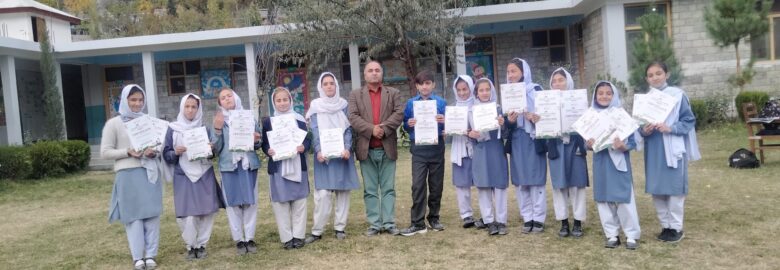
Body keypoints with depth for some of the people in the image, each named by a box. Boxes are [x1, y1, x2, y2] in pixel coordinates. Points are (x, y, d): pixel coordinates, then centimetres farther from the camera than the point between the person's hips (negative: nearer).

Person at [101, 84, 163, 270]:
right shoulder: (114, 124, 1)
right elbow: (105, 152, -1)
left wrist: (154, 151, -7)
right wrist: (128, 152, -15)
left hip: (150, 173, 3)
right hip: (128, 175, -3)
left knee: (152, 214, 3)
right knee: (133, 215, 1)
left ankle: (150, 255, 12)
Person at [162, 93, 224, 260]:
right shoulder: (173, 129, 3)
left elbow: (214, 151, 7)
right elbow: (166, 155, 2)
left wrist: (211, 149, -15)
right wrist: (175, 153, -18)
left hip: (205, 176, 2)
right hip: (184, 177, -2)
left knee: (206, 211, 0)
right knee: (188, 214, -6)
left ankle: (201, 245, 14)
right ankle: (190, 246, 11)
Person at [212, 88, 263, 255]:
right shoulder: (219, 121, 5)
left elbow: (258, 144, 10)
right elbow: (217, 148, -3)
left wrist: (256, 140, -12)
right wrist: (217, 130, -15)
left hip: (249, 165, 1)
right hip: (229, 166, -1)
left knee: (250, 202, 4)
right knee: (233, 203, 2)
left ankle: (250, 238, 13)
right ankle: (239, 240, 10)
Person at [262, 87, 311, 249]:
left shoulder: (299, 119, 5)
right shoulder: (268, 122, 4)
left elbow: (307, 140, 5)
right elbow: (264, 143, 4)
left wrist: (303, 147, -16)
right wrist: (268, 151, -17)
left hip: (297, 166, 1)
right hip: (277, 167, 0)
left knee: (299, 201, 4)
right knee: (280, 202, 2)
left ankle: (298, 236, 14)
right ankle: (286, 238, 11)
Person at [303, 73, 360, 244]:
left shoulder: (343, 104, 7)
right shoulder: (315, 105, 4)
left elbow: (348, 129, 1)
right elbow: (314, 131, -3)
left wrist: (347, 148, -14)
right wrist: (319, 151, -18)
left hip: (342, 153, 2)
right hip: (324, 154, -2)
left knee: (343, 190, 3)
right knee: (322, 193, -8)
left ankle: (340, 227, 12)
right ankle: (317, 230, -2)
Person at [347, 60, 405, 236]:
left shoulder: (393, 93, 10)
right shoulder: (355, 95, 8)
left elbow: (399, 113, -3)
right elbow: (353, 117, -4)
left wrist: (384, 128, -16)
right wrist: (371, 129, -17)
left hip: (387, 148, 0)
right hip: (367, 149, 0)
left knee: (388, 188, 5)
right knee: (370, 190, 5)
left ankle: (389, 223, 10)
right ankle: (375, 224, 11)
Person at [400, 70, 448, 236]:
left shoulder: (441, 102, 3)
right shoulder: (411, 103, 5)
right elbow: (405, 126, 9)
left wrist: (444, 121, -18)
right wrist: (409, 124, -12)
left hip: (436, 148, 1)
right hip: (418, 149, 0)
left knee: (436, 185, 9)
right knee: (418, 185, -6)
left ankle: (434, 218, 24)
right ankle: (418, 223, -1)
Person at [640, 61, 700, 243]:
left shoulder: (678, 95, -5)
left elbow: (689, 121, -5)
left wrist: (669, 128, -20)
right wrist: (644, 131, -12)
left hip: (673, 149, -4)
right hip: (653, 151, 4)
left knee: (674, 188, 2)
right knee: (656, 190, 9)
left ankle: (676, 228, 14)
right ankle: (665, 226, 22)